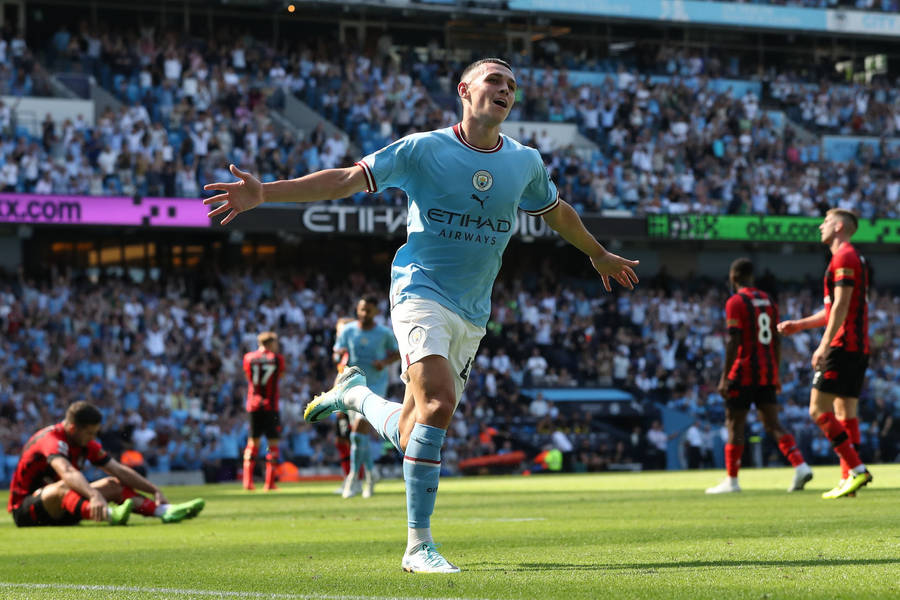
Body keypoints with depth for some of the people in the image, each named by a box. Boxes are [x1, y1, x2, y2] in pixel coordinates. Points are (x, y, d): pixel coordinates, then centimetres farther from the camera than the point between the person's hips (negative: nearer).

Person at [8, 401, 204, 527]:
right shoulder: (51, 439, -24)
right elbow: (67, 473, -44)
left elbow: (120, 470, 7)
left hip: (58, 510, 9)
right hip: (25, 509, -9)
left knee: (113, 485, 1)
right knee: (63, 487, -39)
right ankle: (109, 515, -68)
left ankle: (165, 510, -18)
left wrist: (155, 491, 0)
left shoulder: (86, 443, 4)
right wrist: (94, 495, -60)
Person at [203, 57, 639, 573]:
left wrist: (599, 255, 41)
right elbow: (344, 180, -6)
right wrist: (264, 193, -16)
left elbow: (557, 212, 28)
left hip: (472, 315, 5)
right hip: (422, 292, -5)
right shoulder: (423, 149, -4)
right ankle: (419, 546, -20)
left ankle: (355, 393, 37)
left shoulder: (525, 162, 9)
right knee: (438, 401, -26)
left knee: (413, 434, 3)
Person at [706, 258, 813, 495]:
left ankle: (731, 480, 6)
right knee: (772, 424, 3)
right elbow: (777, 342, 16)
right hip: (768, 373, 6)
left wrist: (724, 377, -15)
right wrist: (775, 373, 22)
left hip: (743, 373, -6)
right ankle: (800, 466, -15)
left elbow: (733, 341, -16)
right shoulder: (769, 301, 14)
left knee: (734, 425, 3)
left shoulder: (735, 302, -8)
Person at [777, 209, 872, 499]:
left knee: (818, 409, -11)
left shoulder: (844, 257, -10)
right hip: (858, 347, 10)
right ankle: (848, 479, 4)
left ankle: (856, 469, -17)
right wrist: (799, 325, 27)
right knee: (845, 413, 8)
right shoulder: (854, 258, 22)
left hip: (842, 345, -10)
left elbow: (841, 306, -18)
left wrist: (824, 345, -21)